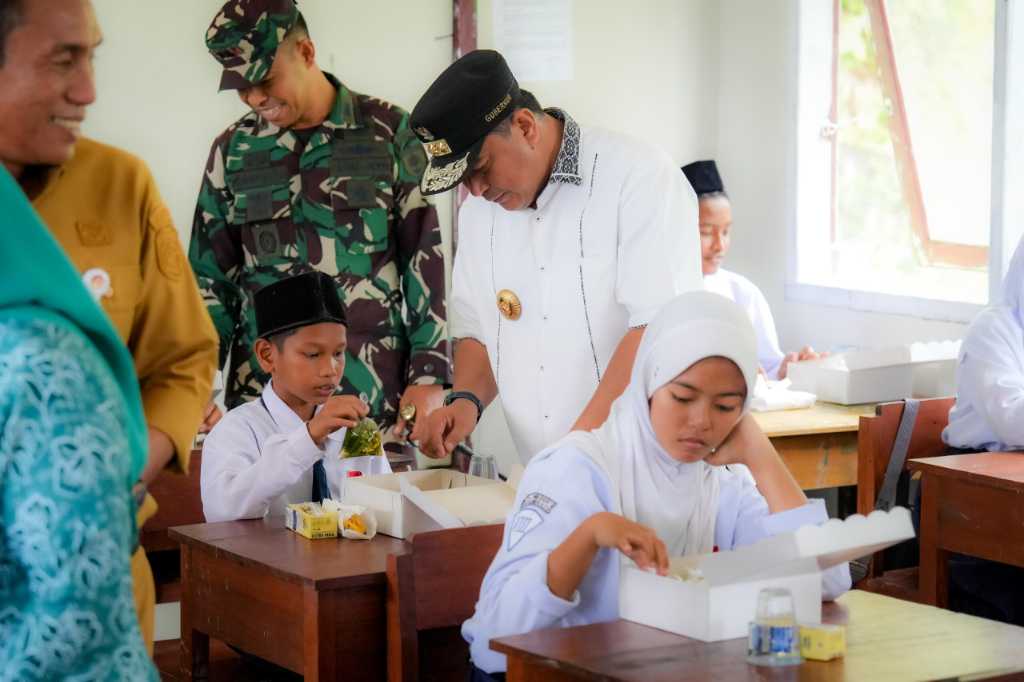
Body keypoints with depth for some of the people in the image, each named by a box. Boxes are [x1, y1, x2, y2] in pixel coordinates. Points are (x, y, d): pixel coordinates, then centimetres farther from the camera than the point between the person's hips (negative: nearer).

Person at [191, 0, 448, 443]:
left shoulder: (388, 132, 2)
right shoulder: (233, 150, 9)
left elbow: (425, 261, 2)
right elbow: (211, 277, 13)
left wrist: (427, 377, -4)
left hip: (377, 396, -2)